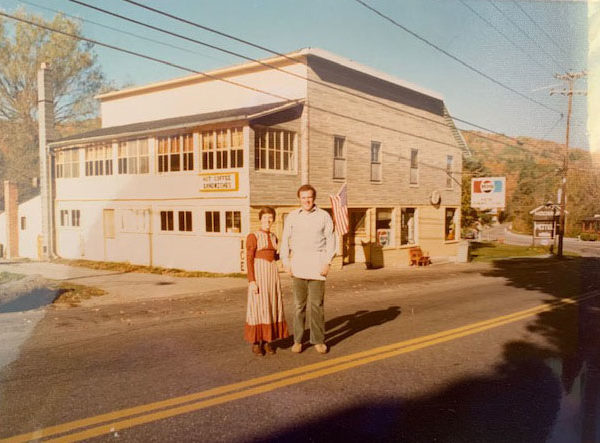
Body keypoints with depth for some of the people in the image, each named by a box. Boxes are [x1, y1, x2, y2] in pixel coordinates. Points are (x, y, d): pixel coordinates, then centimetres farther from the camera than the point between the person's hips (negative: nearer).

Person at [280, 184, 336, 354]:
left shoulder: (323, 216, 3)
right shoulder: (292, 216, 7)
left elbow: (330, 240, 2)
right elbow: (285, 240, 8)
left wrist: (327, 262, -7)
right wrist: (286, 262, 1)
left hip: (317, 263, -1)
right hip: (298, 264, 1)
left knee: (317, 304, 1)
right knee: (299, 304, 4)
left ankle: (318, 340, 12)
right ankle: (297, 340, 13)